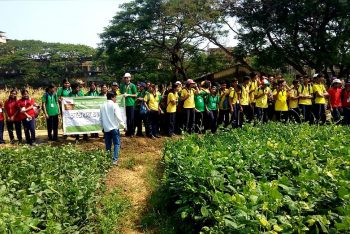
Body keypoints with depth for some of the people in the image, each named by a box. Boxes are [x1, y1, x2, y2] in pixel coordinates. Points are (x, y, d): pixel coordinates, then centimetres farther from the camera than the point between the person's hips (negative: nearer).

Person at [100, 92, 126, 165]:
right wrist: (123, 125, -4)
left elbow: (100, 118, 13)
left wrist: (102, 127, 23)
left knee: (108, 145, 11)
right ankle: (115, 160, -10)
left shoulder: (103, 106, 9)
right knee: (117, 144, 0)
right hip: (114, 127, -5)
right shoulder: (114, 105, -7)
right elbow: (118, 116, -12)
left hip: (106, 128, 5)